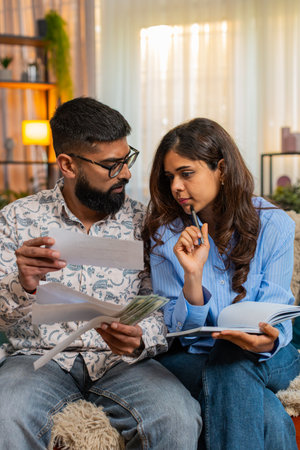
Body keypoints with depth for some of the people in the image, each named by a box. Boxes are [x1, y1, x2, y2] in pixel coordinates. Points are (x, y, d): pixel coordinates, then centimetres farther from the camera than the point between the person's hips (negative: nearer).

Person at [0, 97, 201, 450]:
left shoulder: (142, 221, 5)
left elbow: (161, 308, 2)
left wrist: (138, 340, -21)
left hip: (122, 362, 1)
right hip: (40, 356, -1)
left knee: (178, 418, -28)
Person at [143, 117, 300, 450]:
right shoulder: (166, 234, -5)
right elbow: (179, 329, -7)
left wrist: (268, 340, -33)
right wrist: (193, 275, -27)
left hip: (264, 359, 2)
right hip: (190, 359, -2)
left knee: (232, 363, -35)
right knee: (268, 417, -33)